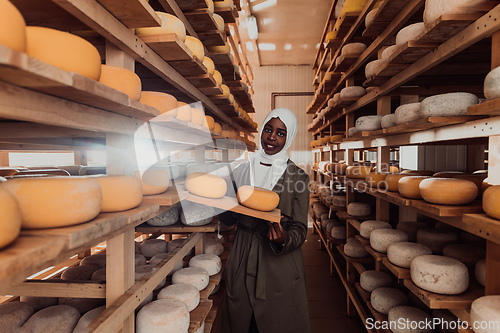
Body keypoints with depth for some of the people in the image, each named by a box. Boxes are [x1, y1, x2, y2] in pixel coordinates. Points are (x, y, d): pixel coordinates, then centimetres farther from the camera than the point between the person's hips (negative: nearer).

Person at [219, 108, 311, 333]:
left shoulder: (298, 177, -5)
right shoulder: (241, 172, 2)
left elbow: (300, 229, -6)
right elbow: (226, 219, 7)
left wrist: (284, 239, -27)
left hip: (280, 265, -2)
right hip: (241, 262, 3)